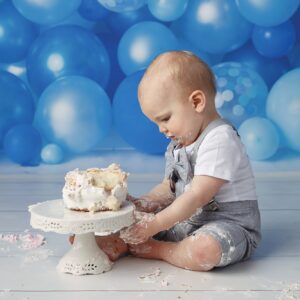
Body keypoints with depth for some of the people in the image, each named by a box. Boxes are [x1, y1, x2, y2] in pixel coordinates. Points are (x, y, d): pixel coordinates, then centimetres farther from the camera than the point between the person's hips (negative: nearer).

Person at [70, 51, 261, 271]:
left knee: (204, 251, -39)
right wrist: (142, 203, -2)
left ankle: (154, 249, -17)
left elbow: (197, 197, -25)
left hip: (229, 223, -8)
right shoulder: (178, 144, 10)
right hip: (188, 219, 9)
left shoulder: (220, 140, -21)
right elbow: (169, 188, 15)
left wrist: (154, 225, -25)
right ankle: (119, 243, -20)